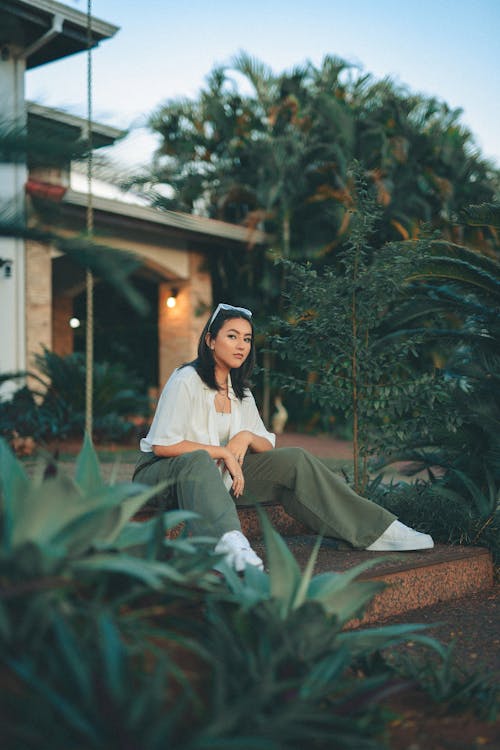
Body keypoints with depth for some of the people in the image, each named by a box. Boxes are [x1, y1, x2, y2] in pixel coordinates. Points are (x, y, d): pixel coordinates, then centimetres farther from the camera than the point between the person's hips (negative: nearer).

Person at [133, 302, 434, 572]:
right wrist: (222, 451, -21)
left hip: (221, 473, 7)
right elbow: (163, 446, -21)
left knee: (295, 460, -9)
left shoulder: (240, 391, 11)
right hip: (164, 473, -6)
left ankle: (377, 529, -8)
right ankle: (229, 541, -70)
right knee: (198, 462, -42)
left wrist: (246, 438, -11)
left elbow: (268, 446, 11)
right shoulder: (186, 381, -13)